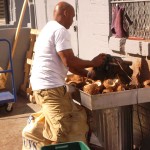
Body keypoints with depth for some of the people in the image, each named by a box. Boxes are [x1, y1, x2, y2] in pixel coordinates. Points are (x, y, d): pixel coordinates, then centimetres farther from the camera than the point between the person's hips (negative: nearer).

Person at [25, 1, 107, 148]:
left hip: (42, 85, 11)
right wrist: (92, 63, -3)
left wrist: (87, 74, 17)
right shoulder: (60, 30, -12)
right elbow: (69, 61, -19)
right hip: (50, 87, -11)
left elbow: (65, 63, 22)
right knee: (64, 134, -7)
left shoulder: (49, 29, 22)